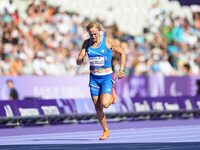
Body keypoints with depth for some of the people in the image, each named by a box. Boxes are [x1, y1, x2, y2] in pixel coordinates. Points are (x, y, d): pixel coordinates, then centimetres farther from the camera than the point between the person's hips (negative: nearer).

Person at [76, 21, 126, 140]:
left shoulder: (108, 41, -10)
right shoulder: (86, 43, 1)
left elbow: (122, 53, 0)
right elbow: (78, 62, 2)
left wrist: (121, 70, -8)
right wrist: (82, 60, -22)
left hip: (107, 77, -4)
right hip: (94, 77, 4)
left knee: (105, 104, -20)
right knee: (98, 107, 3)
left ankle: (112, 96, 17)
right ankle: (106, 131, 19)